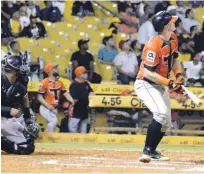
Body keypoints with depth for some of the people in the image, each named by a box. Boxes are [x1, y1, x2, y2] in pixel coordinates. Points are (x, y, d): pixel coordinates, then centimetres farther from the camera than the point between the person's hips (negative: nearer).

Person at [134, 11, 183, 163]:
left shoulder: (173, 39, 1)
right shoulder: (154, 46, -27)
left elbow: (175, 59, 15)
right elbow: (148, 72, -29)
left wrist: (179, 75, -4)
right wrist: (169, 82, -29)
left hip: (161, 86, 9)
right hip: (146, 84, -9)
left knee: (166, 123, 12)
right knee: (162, 113, -29)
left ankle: (152, 151, 31)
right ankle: (147, 150, -24)